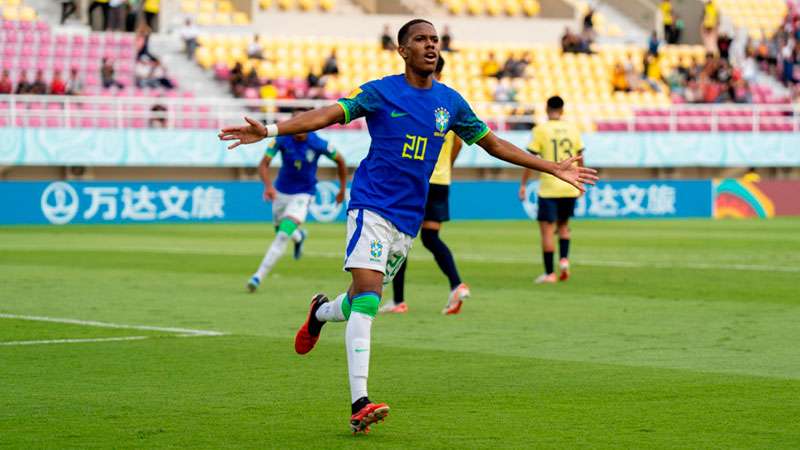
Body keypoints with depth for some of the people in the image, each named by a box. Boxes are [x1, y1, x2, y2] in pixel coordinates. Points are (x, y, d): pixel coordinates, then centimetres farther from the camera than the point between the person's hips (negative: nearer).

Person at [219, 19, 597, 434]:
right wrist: (269, 130, -27)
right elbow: (328, 115, -13)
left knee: (363, 301, 8)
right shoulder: (380, 92, -3)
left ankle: (320, 312, 45)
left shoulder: (449, 102, 10)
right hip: (372, 206, -5)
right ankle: (359, 404, -21)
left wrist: (554, 168, 20)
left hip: (408, 218, 5)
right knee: (366, 297, -18)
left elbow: (493, 144, 20)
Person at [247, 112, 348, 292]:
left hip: (304, 194, -3)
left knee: (283, 234, -20)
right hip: (281, 191, 3)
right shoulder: (281, 139, -18)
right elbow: (263, 164, -22)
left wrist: (343, 189, 6)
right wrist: (268, 185, -41)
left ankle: (259, 276, -19)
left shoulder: (318, 144, -19)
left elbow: (340, 161, -1)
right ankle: (299, 236, 57)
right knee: (280, 231, 20)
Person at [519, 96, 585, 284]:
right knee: (563, 226, 22)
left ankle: (549, 273, -2)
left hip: (549, 189, -4)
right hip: (569, 188, 4)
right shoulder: (572, 129, 6)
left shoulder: (541, 130, -5)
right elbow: (579, 158, 13)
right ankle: (564, 259, 2)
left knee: (547, 230, 0)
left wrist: (523, 184, -1)